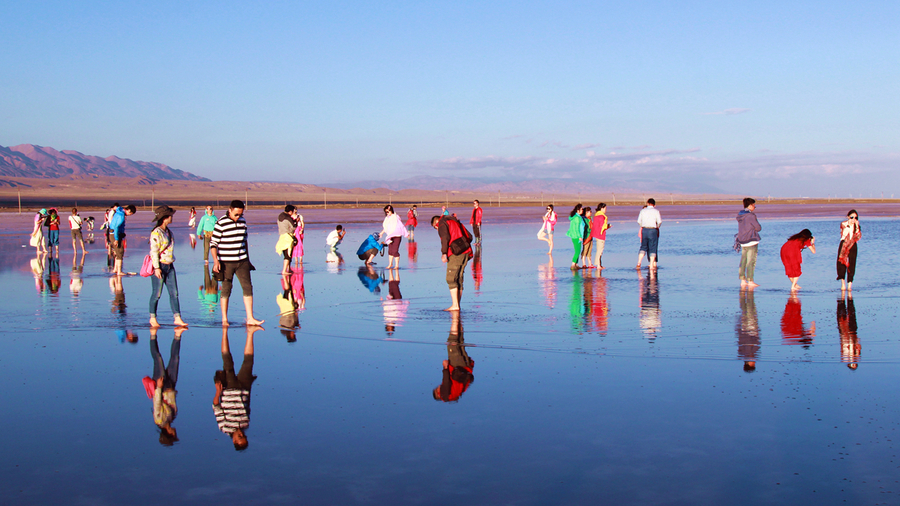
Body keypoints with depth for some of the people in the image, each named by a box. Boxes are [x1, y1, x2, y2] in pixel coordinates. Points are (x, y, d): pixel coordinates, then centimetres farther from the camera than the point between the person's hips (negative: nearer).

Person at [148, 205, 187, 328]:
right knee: (157, 294, 1)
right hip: (159, 266, -8)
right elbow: (154, 251, -15)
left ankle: (177, 318, 5)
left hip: (169, 266, 8)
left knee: (174, 293, 3)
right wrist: (156, 268, -19)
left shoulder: (168, 231, 13)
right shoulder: (156, 233, -13)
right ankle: (152, 318, 14)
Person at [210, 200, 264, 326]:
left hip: (242, 261, 5)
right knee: (226, 290, 1)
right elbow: (213, 243, -7)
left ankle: (250, 318, 3)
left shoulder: (242, 221, 8)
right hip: (226, 262, -5)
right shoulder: (221, 223, -9)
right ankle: (224, 319, 12)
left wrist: (248, 258, 22)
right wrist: (215, 261, -17)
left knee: (248, 287, -1)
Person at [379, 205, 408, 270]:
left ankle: (397, 265, 0)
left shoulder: (396, 217, -10)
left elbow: (401, 226, -8)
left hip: (397, 236, -7)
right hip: (390, 236, 7)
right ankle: (390, 264, 25)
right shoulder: (387, 218, 11)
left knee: (395, 251, -9)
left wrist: (406, 234, -9)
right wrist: (381, 233, 31)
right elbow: (385, 227, 25)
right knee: (390, 251, 11)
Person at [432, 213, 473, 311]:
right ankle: (457, 305, 10)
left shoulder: (442, 223, 5)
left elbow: (445, 238, -13)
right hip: (466, 252, 8)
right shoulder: (456, 222, 29)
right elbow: (469, 236, 23)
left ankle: (455, 305, -13)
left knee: (451, 279, -7)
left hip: (455, 254, -8)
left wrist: (444, 253, -18)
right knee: (459, 279, 11)